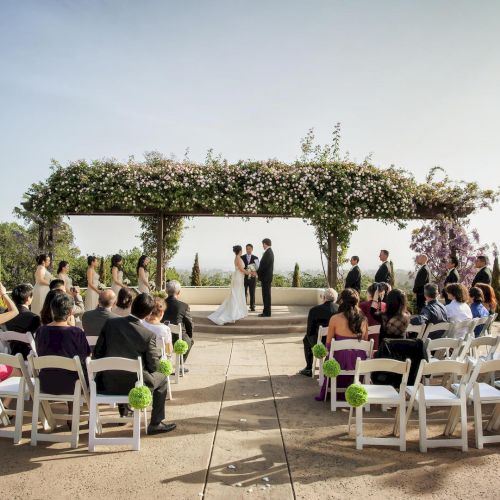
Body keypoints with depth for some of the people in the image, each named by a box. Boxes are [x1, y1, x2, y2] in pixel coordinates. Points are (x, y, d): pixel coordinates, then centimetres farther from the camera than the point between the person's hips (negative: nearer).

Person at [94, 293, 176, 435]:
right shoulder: (149, 335, -18)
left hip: (108, 384, 4)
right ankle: (155, 424, 22)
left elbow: (97, 354, -1)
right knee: (162, 378, 21)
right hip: (133, 385, -4)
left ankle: (124, 412, 48)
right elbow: (153, 366, -9)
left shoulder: (110, 323, -9)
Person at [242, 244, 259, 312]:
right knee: (244, 293, 0)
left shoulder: (255, 258, 3)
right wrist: (245, 271, -15)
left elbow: (257, 268, -3)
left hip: (252, 277, 1)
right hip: (244, 277, -1)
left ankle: (252, 307, 14)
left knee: (252, 293, 6)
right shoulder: (242, 257, 3)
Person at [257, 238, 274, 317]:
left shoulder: (267, 253, -18)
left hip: (265, 277, -10)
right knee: (266, 294, 14)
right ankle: (266, 311, 20)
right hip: (267, 276, 10)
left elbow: (264, 265, -21)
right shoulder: (270, 252, 14)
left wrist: (257, 272, -9)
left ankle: (267, 312, 0)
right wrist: (258, 272, 12)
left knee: (266, 295, -5)